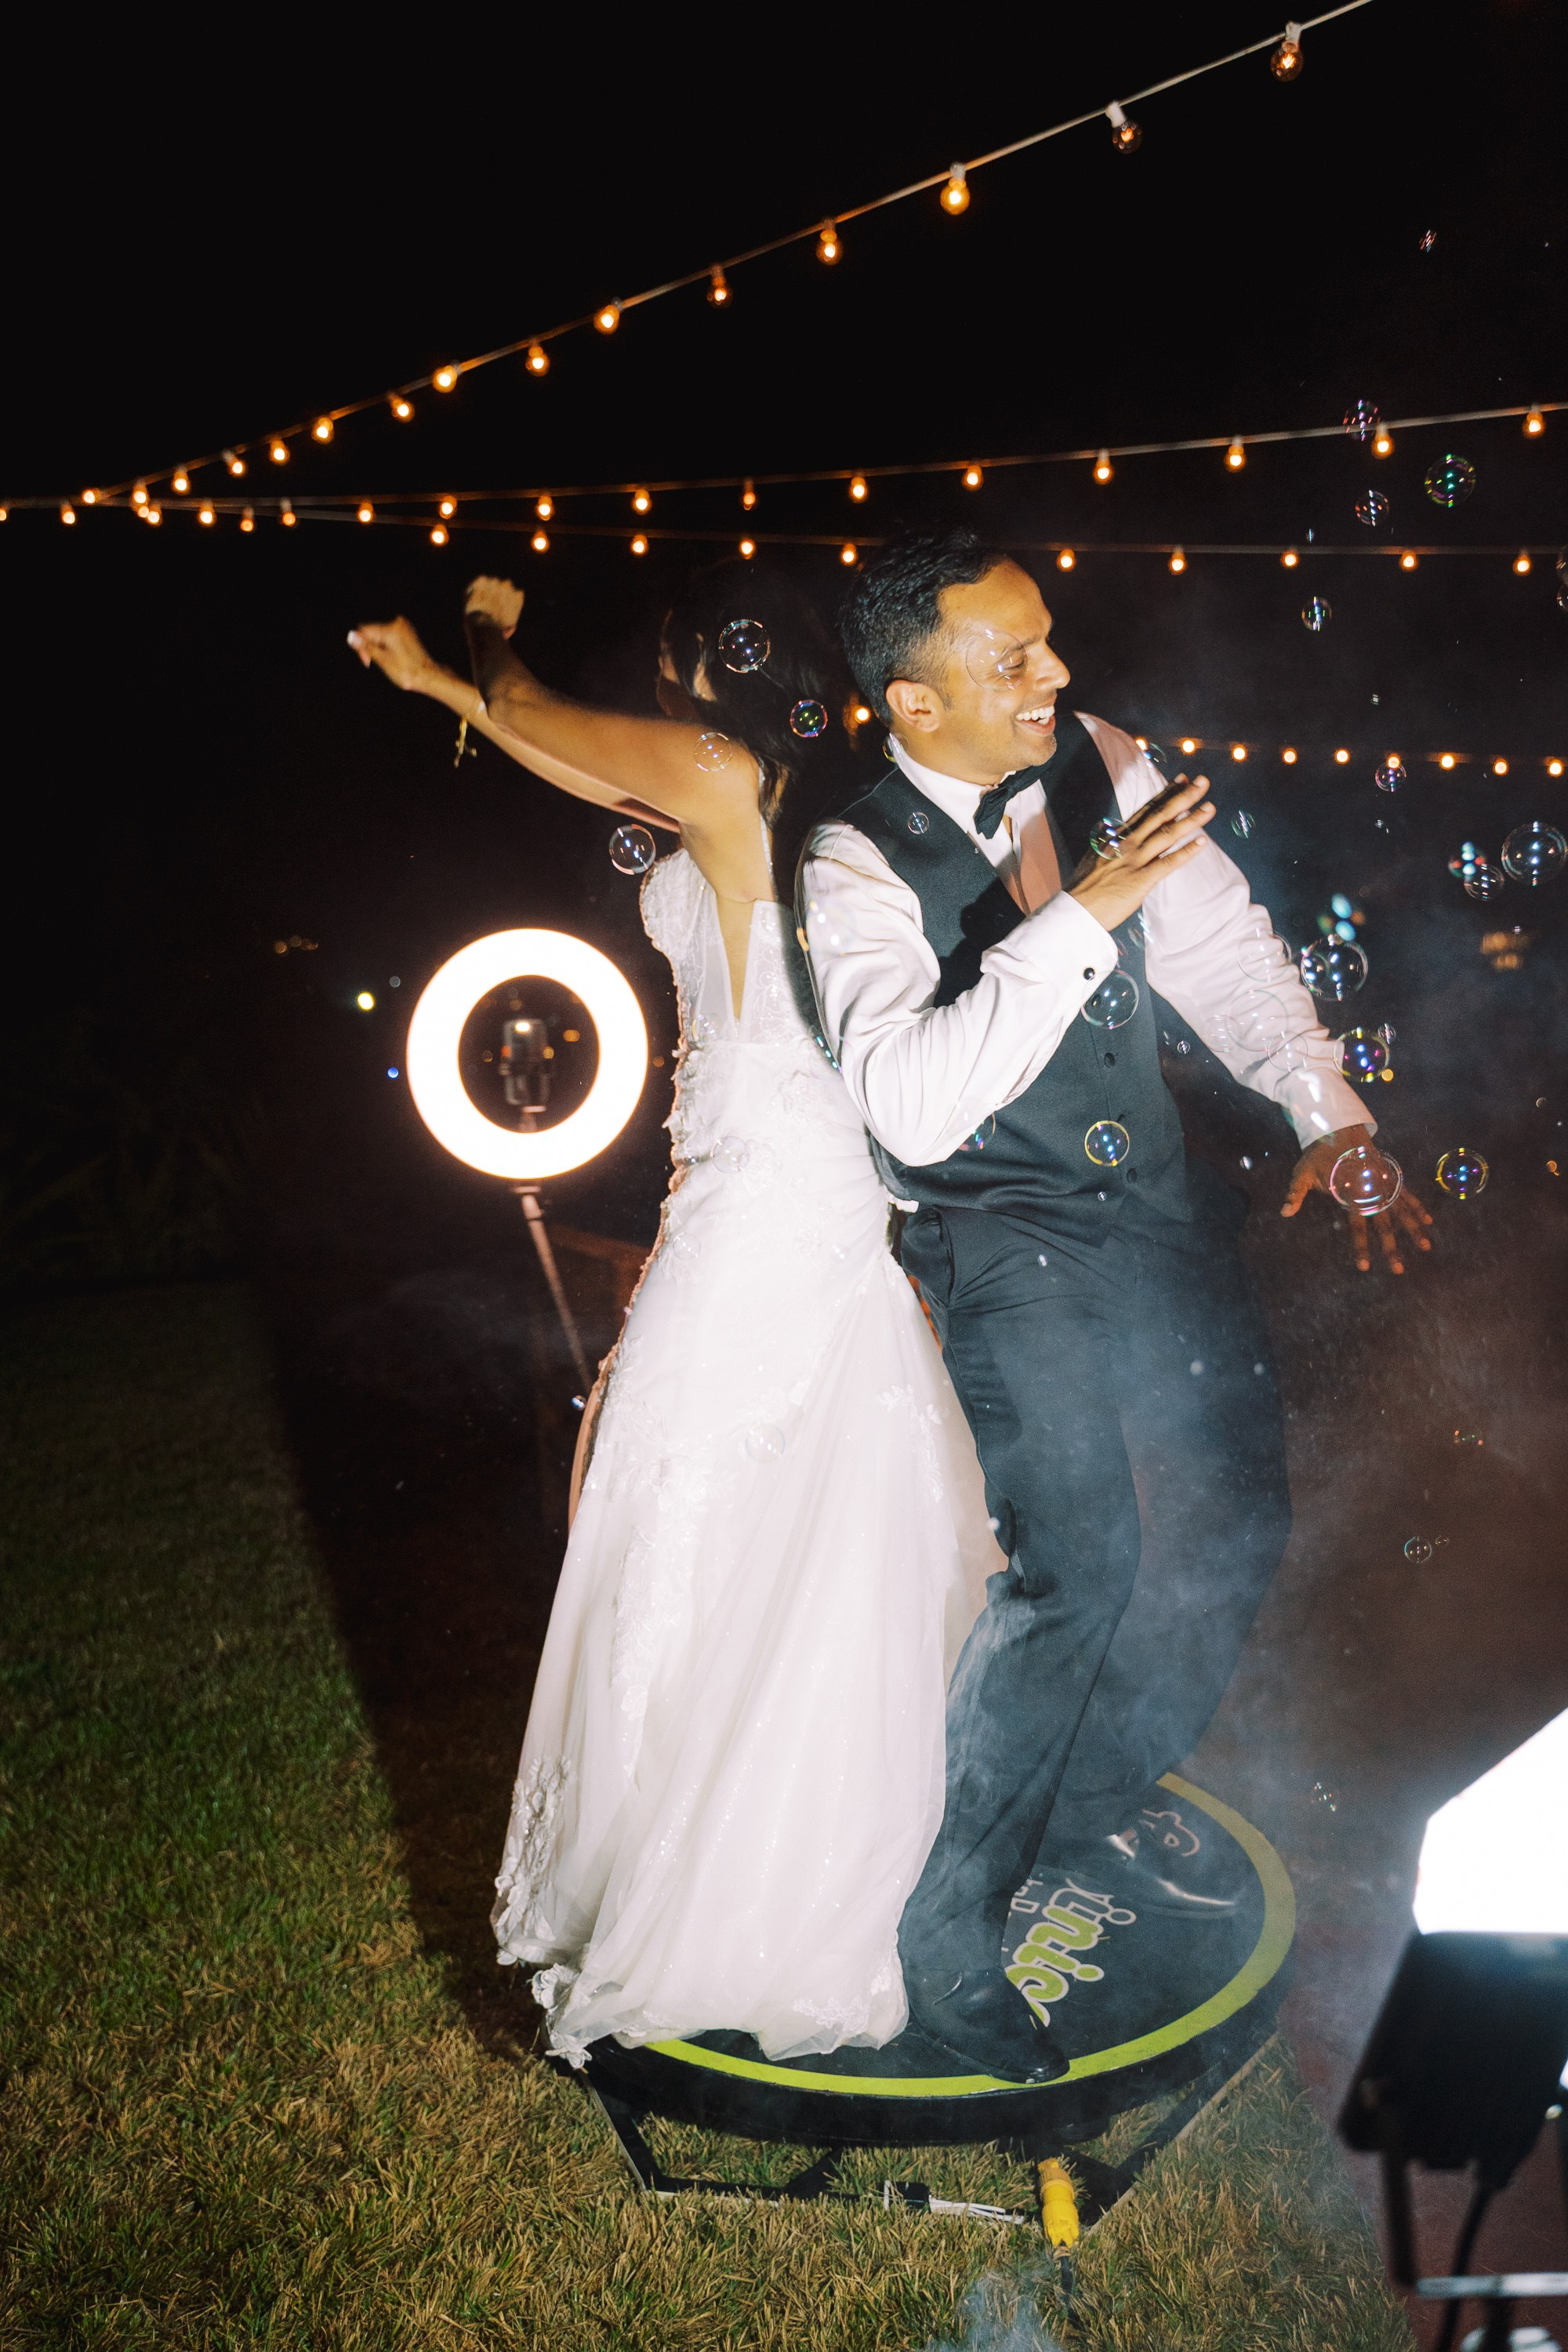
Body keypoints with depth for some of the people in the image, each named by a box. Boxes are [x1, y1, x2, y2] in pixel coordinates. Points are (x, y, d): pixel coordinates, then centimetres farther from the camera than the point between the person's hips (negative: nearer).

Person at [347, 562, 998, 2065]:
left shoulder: (720, 774, -13)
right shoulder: (788, 797, 12)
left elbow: (529, 714, 0)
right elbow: (595, 774, 23)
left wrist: (488, 638, 24)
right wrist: (439, 681, 31)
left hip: (760, 1196, -10)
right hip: (830, 1190, 10)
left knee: (701, 1530, 0)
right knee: (840, 1521, 19)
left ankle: (694, 1896, 13)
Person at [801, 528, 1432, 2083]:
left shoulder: (1098, 764, 0)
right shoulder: (858, 868, -18)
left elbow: (1225, 949, 6)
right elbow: (912, 1104, -34)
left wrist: (1331, 1108, -6)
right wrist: (1084, 913, -36)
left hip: (1159, 1201, 7)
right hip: (1006, 1242, -7)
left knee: (1234, 1524, 12)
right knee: (1082, 1565, -18)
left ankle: (1095, 1810, 34)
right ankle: (944, 1929, 3)